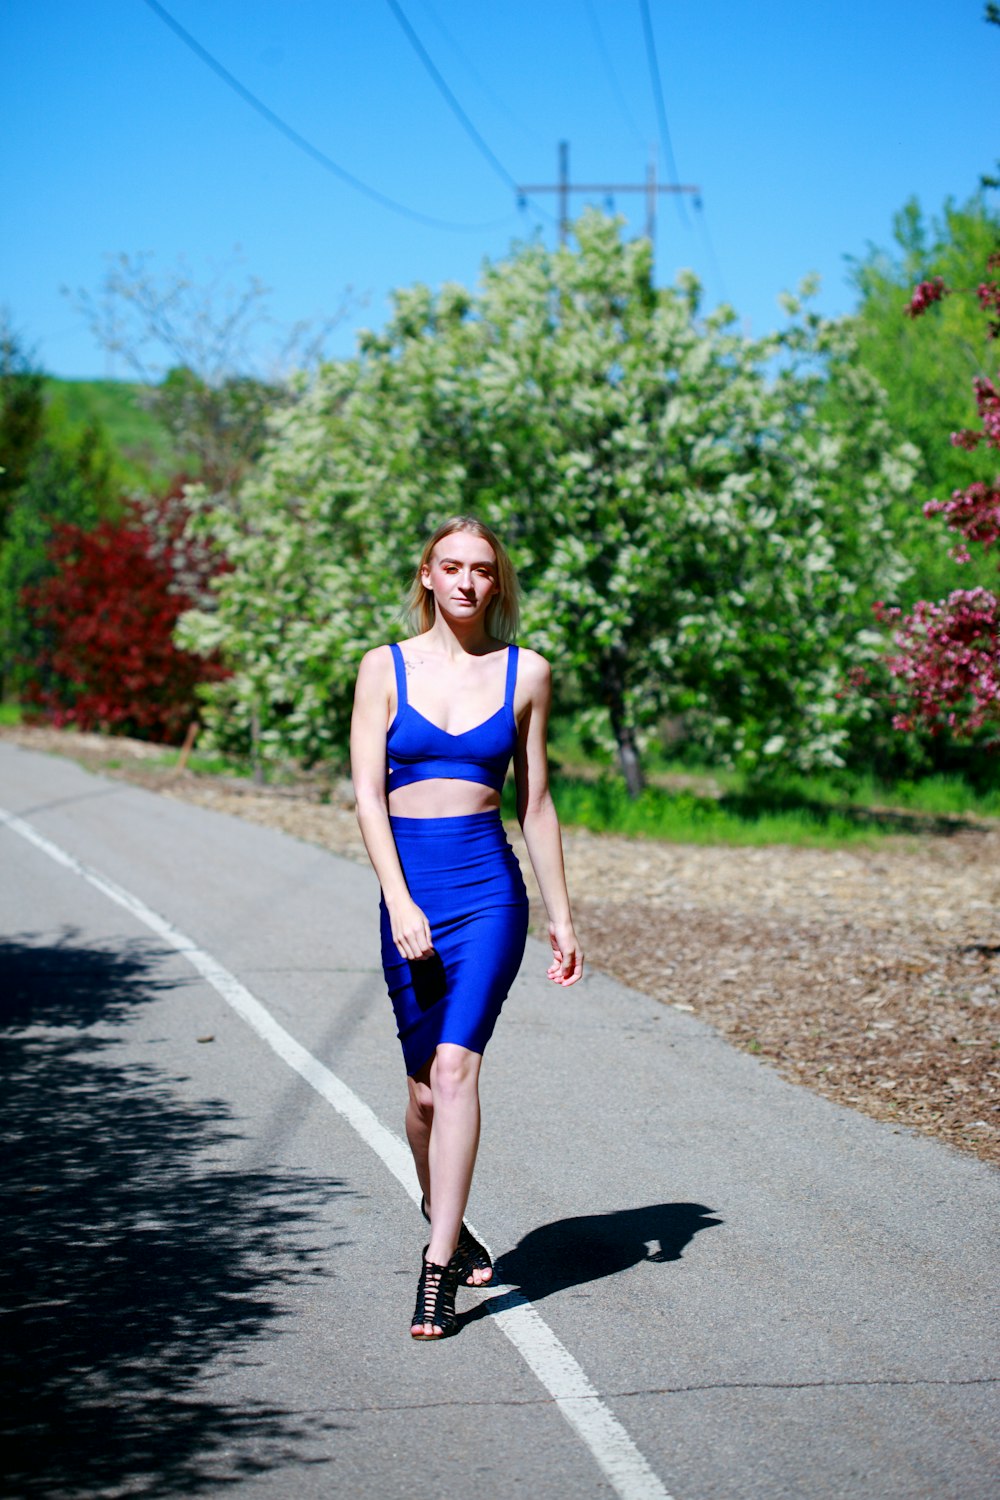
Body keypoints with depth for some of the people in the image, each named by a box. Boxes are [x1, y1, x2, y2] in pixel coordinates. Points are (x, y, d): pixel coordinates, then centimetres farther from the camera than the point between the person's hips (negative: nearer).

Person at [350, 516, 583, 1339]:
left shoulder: (525, 672, 6)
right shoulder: (385, 668, 4)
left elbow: (536, 802, 11)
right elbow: (368, 795, -2)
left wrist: (561, 916, 10)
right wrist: (401, 904, -13)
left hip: (489, 887, -1)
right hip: (409, 890, 1)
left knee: (455, 1067, -16)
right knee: (424, 1089, 8)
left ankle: (438, 1271, -16)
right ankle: (448, 1227, 33)